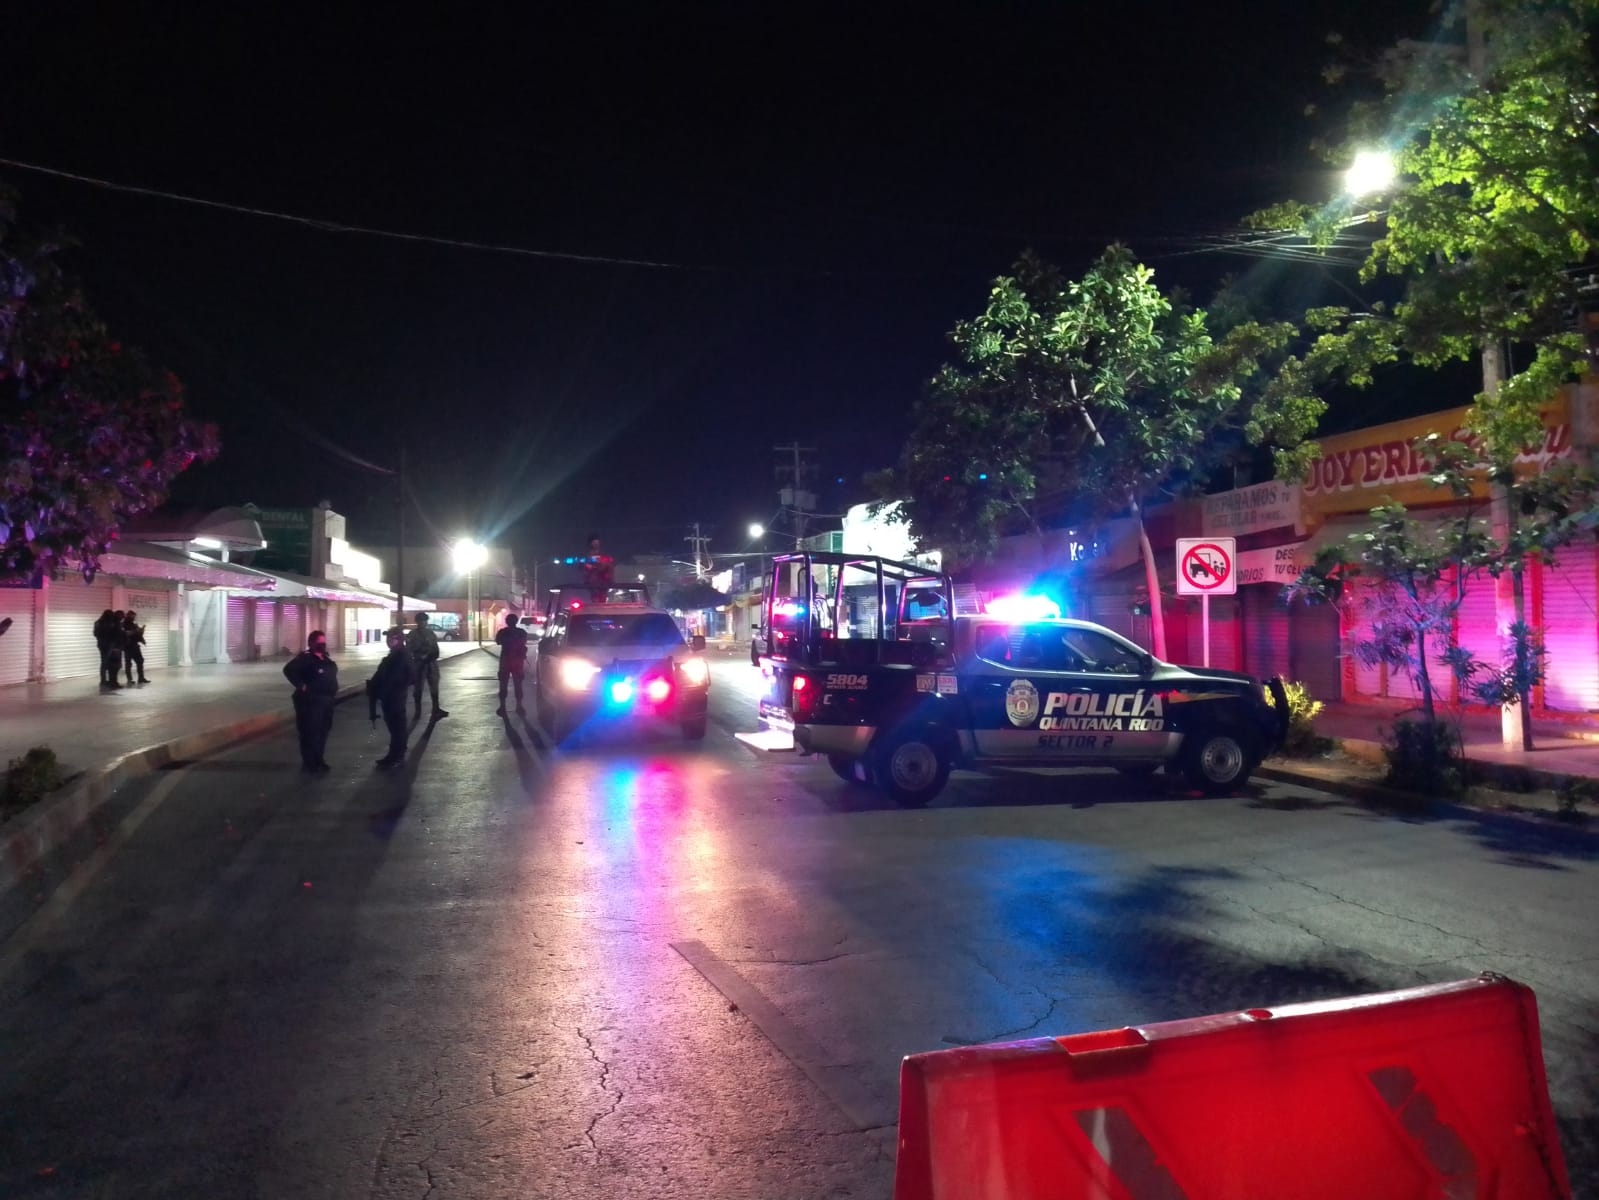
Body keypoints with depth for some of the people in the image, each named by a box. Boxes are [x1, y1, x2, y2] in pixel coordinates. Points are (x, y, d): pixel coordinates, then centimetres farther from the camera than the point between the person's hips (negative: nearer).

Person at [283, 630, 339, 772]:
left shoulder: (326, 659, 13)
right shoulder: (305, 658, -13)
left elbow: (331, 675, 29)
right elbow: (288, 670, -25)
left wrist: (334, 690, 15)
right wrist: (301, 686, -23)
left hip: (326, 700, 9)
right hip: (310, 701, -9)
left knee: (323, 730, 14)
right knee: (310, 732, -5)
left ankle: (319, 760, 24)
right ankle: (309, 763, 0)